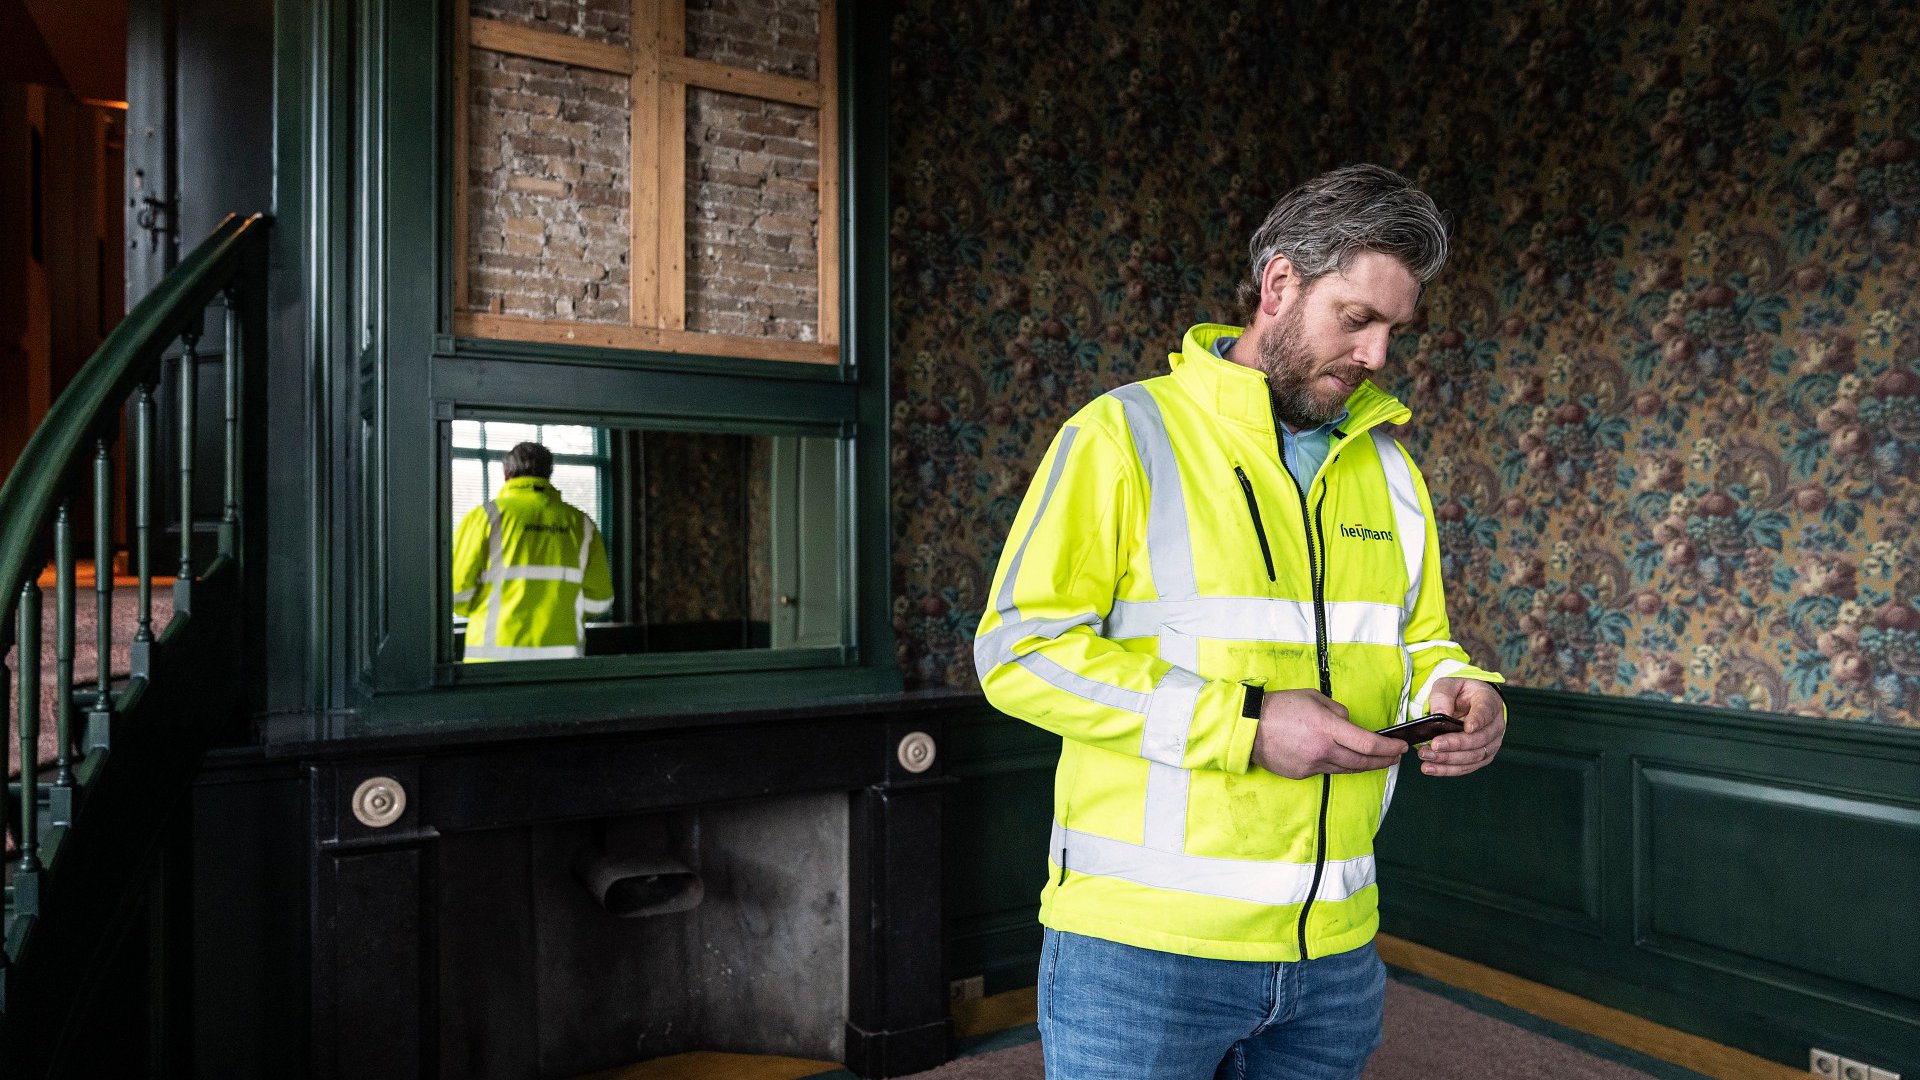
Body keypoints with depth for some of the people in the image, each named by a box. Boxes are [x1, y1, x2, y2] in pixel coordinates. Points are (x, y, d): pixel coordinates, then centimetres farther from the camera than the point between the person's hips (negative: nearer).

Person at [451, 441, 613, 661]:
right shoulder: (580, 523, 7)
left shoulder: (484, 516, 0)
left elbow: (455, 591, -4)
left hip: (499, 653, -2)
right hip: (561, 658, 2)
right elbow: (599, 599, 5)